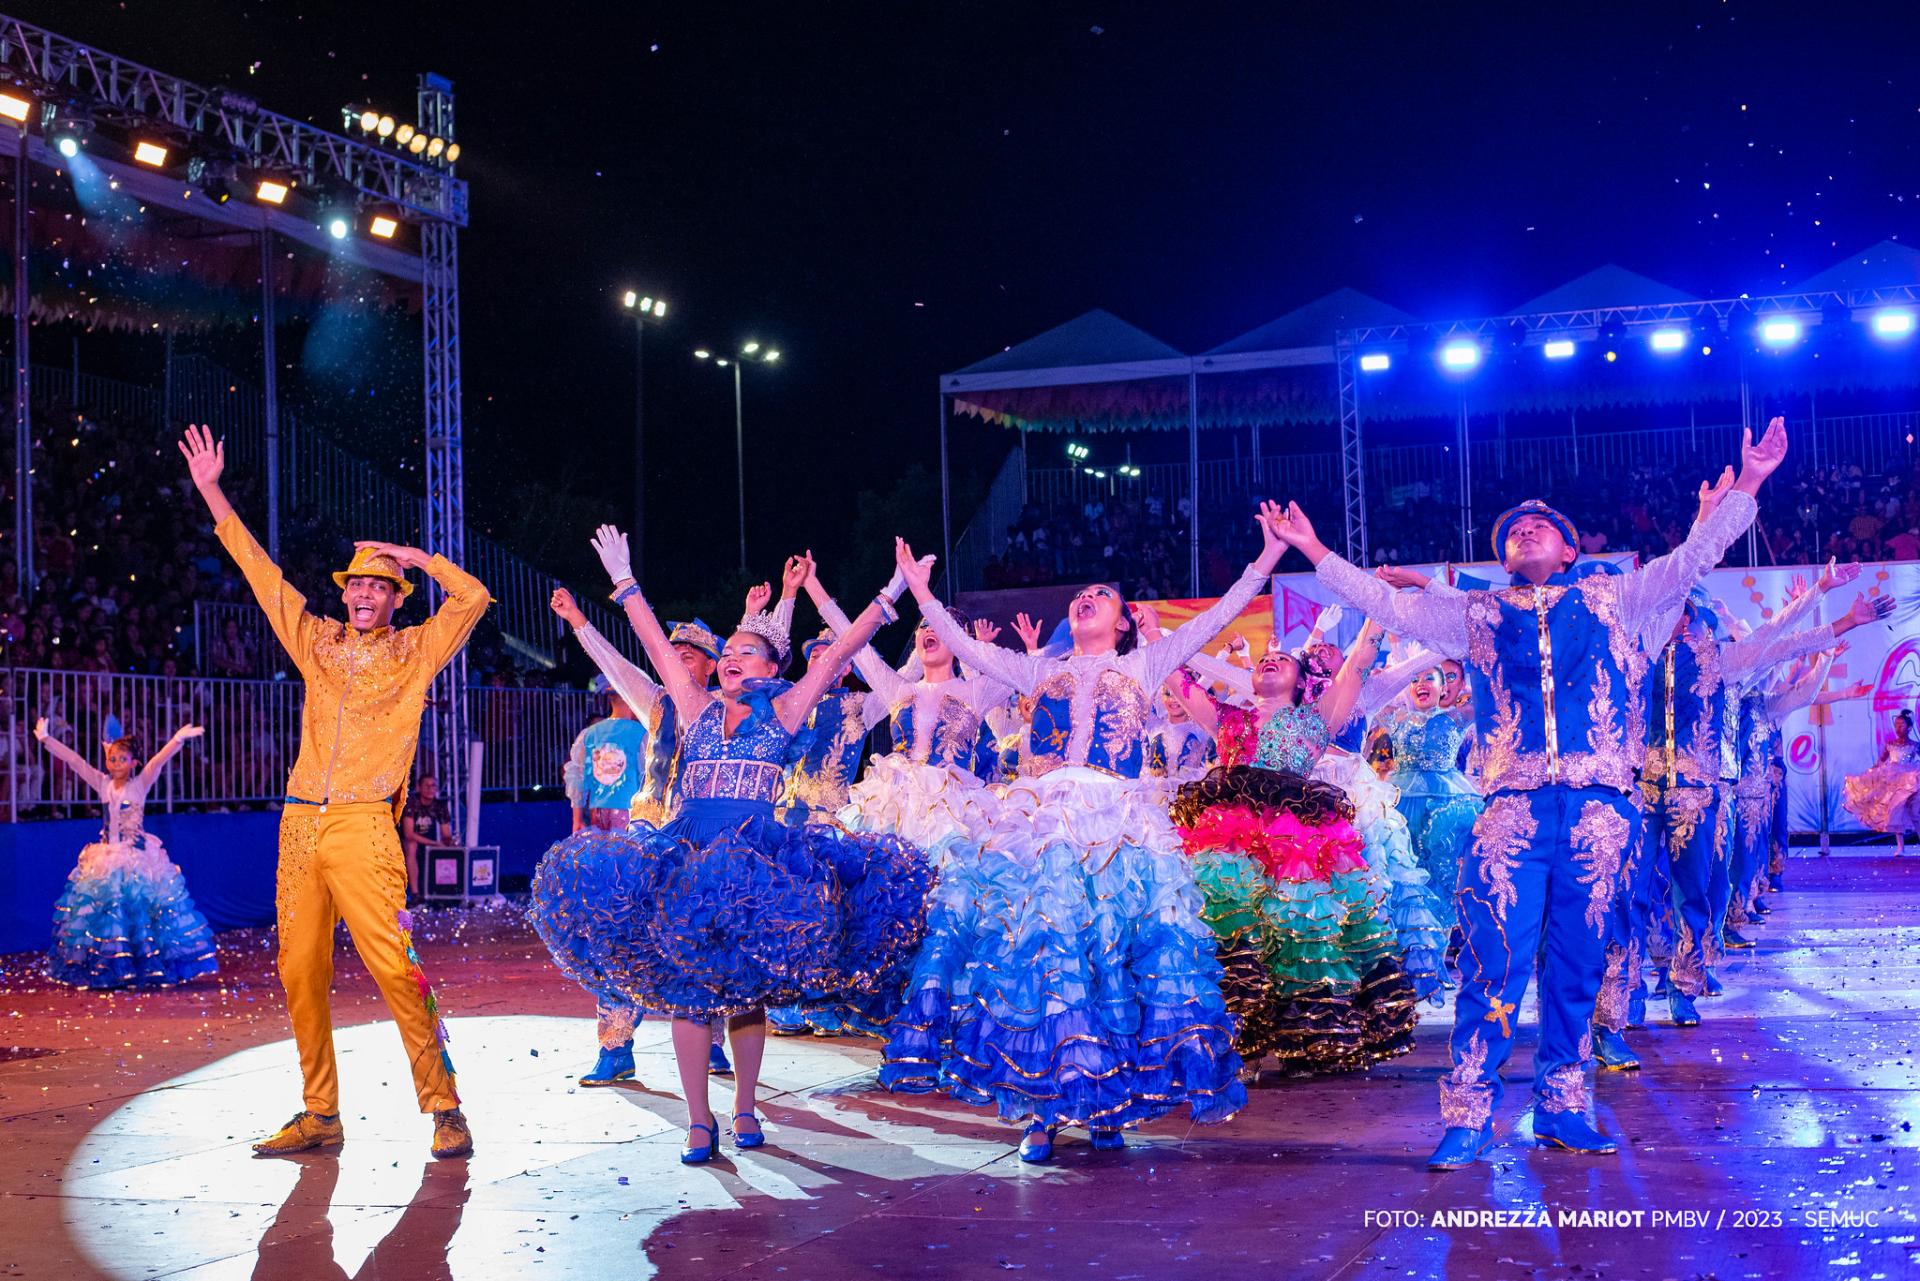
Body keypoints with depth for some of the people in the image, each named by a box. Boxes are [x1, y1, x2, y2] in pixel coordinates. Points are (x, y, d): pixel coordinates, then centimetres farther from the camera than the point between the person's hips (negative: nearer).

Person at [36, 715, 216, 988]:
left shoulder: (140, 784, -3)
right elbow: (74, 760, 5)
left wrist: (178, 740, -32)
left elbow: (159, 761, -17)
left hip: (139, 859, -4)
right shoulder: (102, 784, 7)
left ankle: (149, 969, -1)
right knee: (103, 912, 1)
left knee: (142, 912, -6)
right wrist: (46, 739, 3)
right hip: (106, 860, 4)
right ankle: (107, 970, 6)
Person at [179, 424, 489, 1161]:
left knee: (394, 967, -12)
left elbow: (473, 598, -5)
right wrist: (212, 494, 19)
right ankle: (320, 1115, 14)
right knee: (300, 971, 4)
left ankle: (444, 1109, -5)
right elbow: (262, 574, 19)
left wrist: (412, 555, 3)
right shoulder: (319, 643, 16)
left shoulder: (414, 651, 6)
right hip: (301, 824, 5)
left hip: (363, 825, -5)